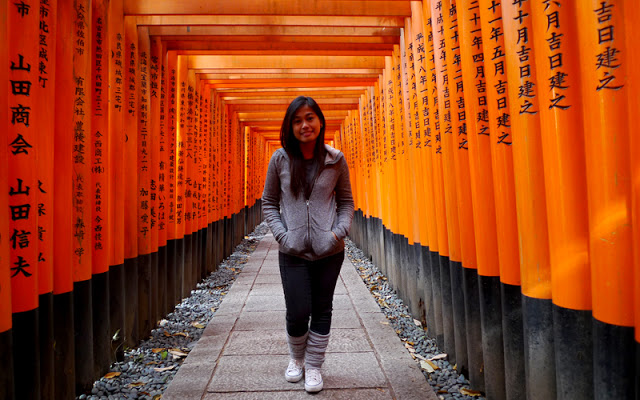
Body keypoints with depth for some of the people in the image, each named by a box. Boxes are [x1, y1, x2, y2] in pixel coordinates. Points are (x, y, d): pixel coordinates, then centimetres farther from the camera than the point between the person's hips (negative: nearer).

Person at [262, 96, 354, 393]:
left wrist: (339, 231, -7)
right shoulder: (280, 159, -1)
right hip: (293, 252, 0)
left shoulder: (336, 160, 0)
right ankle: (296, 359, 34)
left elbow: (346, 201, 8)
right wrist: (283, 235, -7)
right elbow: (269, 203, 6)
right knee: (297, 313, 1)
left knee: (322, 310, 11)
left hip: (329, 251, 1)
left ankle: (313, 366, 32)